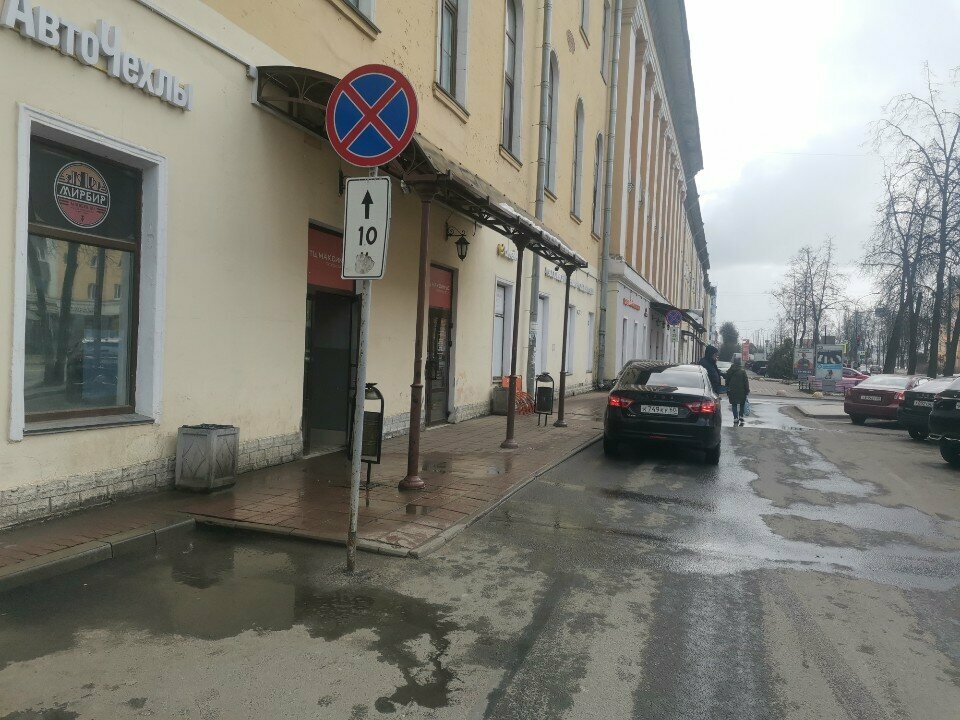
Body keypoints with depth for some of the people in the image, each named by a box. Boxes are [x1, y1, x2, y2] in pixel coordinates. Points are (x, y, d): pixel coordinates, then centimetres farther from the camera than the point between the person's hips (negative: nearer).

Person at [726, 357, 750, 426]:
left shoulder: (729, 371, 2)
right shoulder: (742, 371, -8)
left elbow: (727, 382, 8)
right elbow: (746, 382, -6)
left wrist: (727, 391, 15)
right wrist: (747, 391, 1)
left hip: (732, 392, 2)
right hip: (741, 392, -2)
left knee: (734, 406, 7)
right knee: (741, 406, 11)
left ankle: (735, 420, -1)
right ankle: (741, 420, 8)